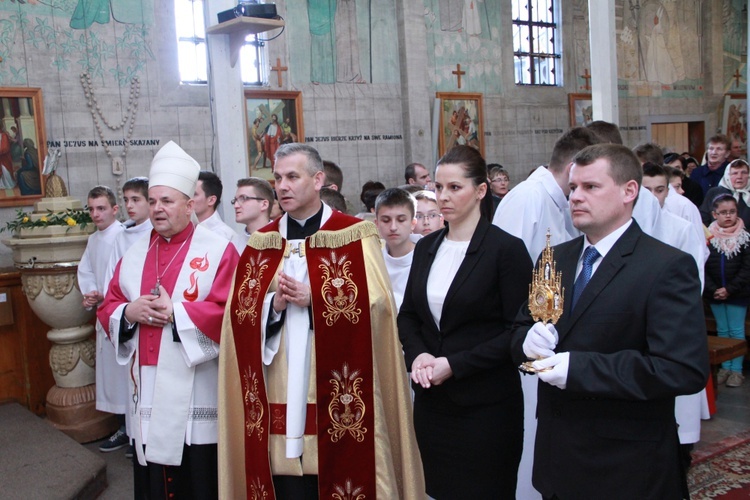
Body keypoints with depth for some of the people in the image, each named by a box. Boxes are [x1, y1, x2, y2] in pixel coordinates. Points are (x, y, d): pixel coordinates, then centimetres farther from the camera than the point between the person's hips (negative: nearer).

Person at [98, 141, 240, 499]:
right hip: (146, 385, 5)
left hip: (195, 389, -5)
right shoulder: (134, 255, 12)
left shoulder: (218, 251, -5)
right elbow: (108, 308, 12)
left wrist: (175, 313, -17)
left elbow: (228, 311, -13)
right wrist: (129, 312, -9)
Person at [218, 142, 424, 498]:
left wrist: (313, 299, -16)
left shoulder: (354, 236, -1)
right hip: (279, 396, 3)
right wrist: (273, 305, -11)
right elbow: (239, 312, 8)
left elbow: (374, 304, -10)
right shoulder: (260, 243, 11)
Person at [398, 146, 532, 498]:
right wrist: (417, 355, -6)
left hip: (486, 405, -5)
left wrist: (454, 364, -17)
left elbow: (517, 332, -13)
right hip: (431, 399, 5)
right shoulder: (426, 247, 8)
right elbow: (407, 314, 14)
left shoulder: (507, 249, -10)